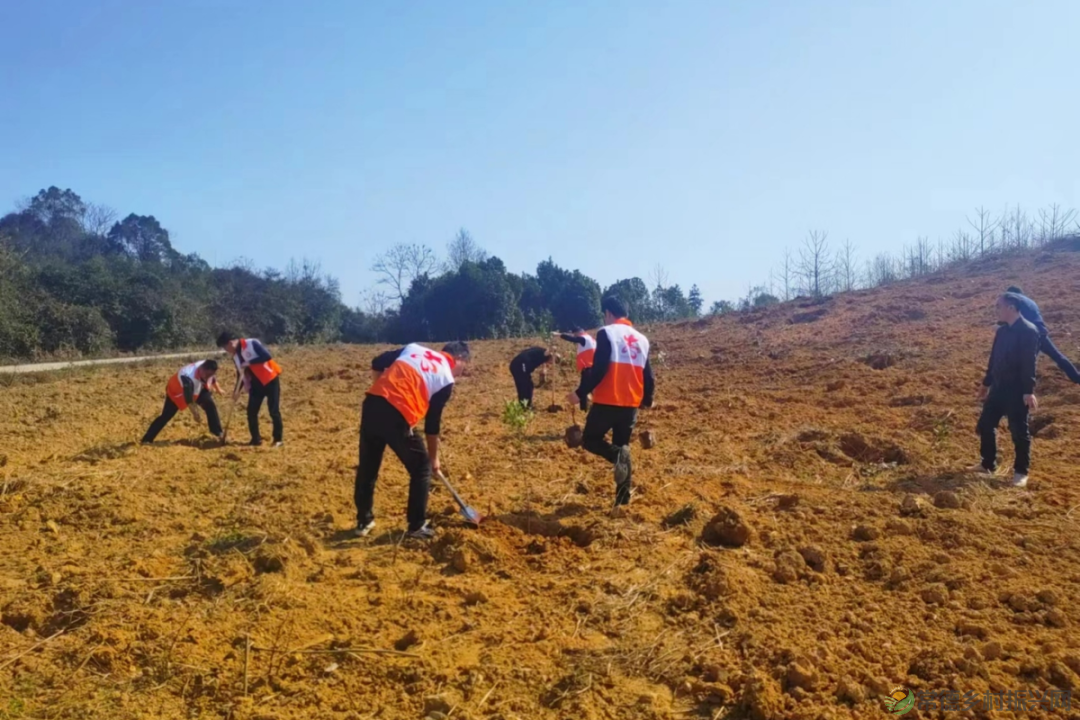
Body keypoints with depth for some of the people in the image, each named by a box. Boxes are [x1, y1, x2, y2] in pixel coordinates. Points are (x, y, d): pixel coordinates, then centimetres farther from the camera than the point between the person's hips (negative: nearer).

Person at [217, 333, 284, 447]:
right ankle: (256, 439, 15)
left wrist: (249, 362, -26)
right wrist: (237, 390, 9)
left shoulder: (251, 343, -17)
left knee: (274, 411, -4)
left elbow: (267, 356, -26)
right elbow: (241, 372, 16)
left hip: (270, 380, -8)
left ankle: (279, 439, 6)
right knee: (251, 411, 3)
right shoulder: (235, 355, 8)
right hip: (255, 384, 8)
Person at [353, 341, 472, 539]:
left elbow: (377, 365, 17)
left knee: (367, 467, 21)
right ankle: (417, 526, 20)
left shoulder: (414, 348, 21)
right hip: (397, 416, -5)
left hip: (372, 404, 6)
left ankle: (363, 522, 34)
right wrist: (434, 458, 25)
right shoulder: (446, 379, 9)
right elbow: (433, 422, 13)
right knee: (422, 468, 15)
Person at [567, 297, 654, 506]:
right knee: (622, 445, 17)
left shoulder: (606, 333, -7)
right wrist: (647, 400, 29)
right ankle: (623, 496, 12)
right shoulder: (641, 339, 12)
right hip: (631, 404, 6)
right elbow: (647, 374, 14)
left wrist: (580, 393, -8)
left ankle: (618, 455, -18)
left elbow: (599, 369, -16)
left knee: (590, 439, 11)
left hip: (607, 402, -5)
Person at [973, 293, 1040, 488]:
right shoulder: (1002, 331, 11)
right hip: (999, 388, 8)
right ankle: (988, 464, 26)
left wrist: (1029, 391, -21)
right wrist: (986, 383, 23)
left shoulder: (1028, 331, -14)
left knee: (1019, 431, 1)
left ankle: (1021, 472, 14)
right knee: (985, 425, 11)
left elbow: (1029, 363, -18)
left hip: (1017, 391, -8)